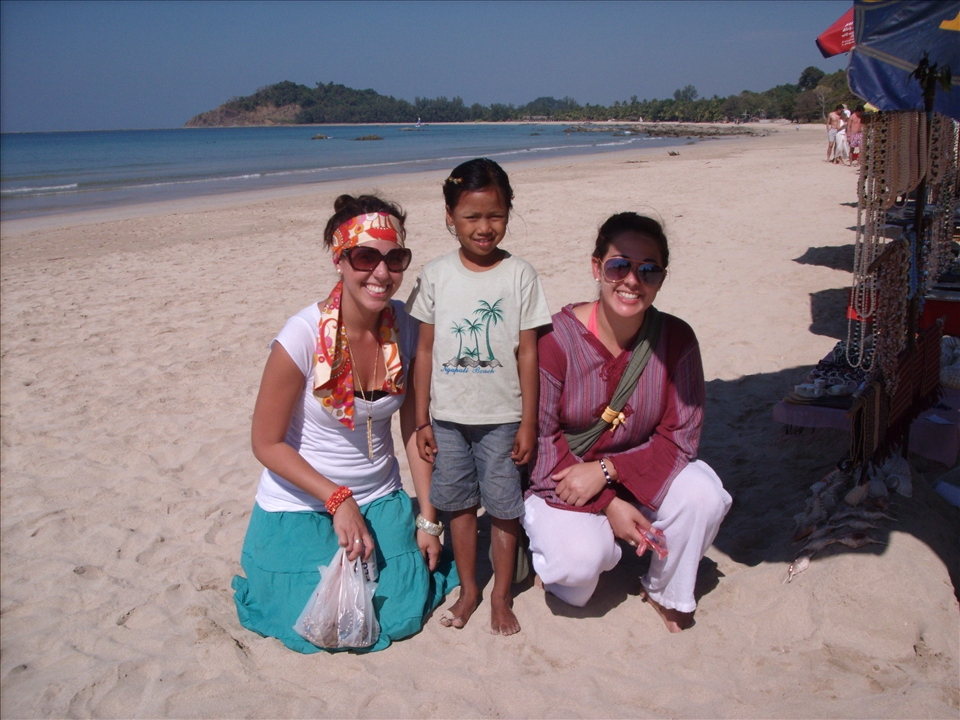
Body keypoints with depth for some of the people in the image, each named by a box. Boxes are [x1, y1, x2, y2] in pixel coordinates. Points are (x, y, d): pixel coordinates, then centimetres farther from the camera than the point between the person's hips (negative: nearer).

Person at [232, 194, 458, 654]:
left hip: (380, 499, 4)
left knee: (402, 617, 1)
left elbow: (415, 430, -2)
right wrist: (338, 500, -19)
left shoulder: (406, 329, -10)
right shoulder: (304, 335, -23)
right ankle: (269, 573, 26)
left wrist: (428, 519, -1)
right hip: (300, 507, -3)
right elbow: (267, 443, -15)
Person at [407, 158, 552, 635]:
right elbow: (426, 350, 3)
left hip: (502, 417, -2)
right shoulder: (436, 275, -1)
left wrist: (529, 423, -5)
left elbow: (527, 352, -4)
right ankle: (468, 590, 30)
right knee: (459, 504, 12)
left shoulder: (519, 275, -5)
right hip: (448, 417, 2)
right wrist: (422, 421, 2)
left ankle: (501, 595, 24)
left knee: (504, 507, 7)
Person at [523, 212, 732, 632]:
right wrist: (608, 504, -22)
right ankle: (548, 541, 10)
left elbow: (680, 436, -11)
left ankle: (667, 593, 5)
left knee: (703, 495, -24)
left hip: (641, 472, 4)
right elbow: (541, 439, -16)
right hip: (561, 478, -3)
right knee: (582, 559, -30)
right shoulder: (556, 339, -20)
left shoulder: (675, 339, -12)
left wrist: (606, 471, -25)